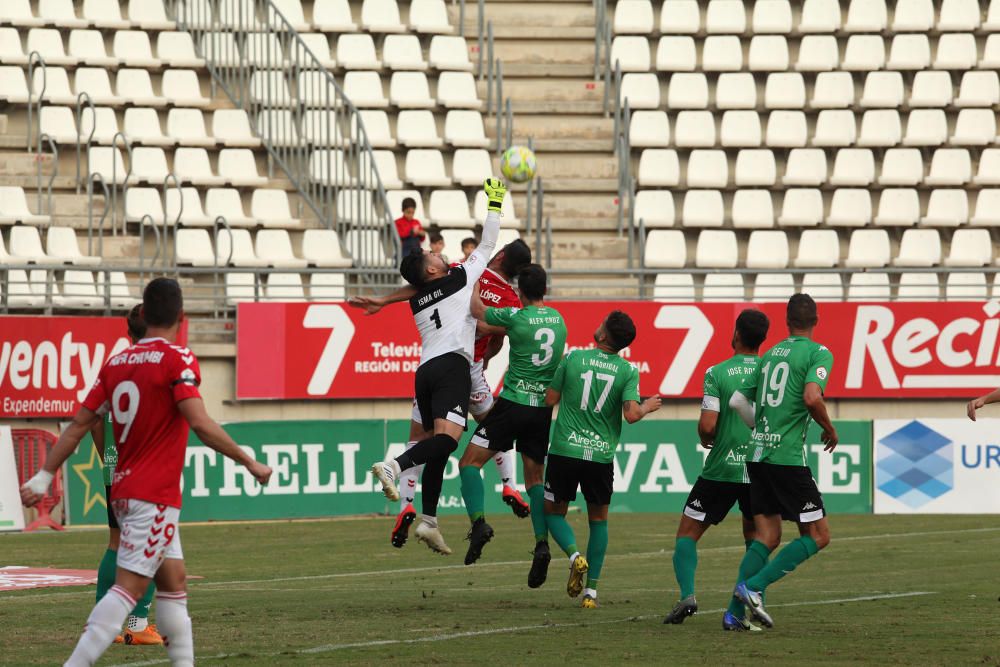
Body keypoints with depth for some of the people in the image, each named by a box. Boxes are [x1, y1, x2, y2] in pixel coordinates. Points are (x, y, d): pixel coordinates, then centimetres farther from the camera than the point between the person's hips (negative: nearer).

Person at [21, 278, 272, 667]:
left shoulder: (117, 362, 9)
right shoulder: (178, 359, -11)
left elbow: (80, 423, 8)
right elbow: (200, 424, -21)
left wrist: (45, 476, 13)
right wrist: (250, 463, -13)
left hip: (124, 490, 8)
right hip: (155, 495, -8)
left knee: (174, 580, 14)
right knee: (129, 587, -11)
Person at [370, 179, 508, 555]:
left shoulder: (416, 302, 23)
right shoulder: (460, 279, 8)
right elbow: (487, 244, 16)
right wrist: (495, 204, 25)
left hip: (425, 369, 7)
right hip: (452, 365, -7)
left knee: (437, 446, 10)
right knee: (447, 438, -20)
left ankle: (428, 521, 3)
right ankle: (393, 466, -43)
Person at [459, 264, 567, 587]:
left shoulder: (516, 317, -8)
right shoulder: (557, 319, 9)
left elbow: (478, 311, 9)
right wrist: (489, 330, 32)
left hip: (513, 403, -5)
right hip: (544, 408, 5)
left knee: (469, 462, 1)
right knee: (535, 478, 12)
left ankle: (478, 521, -20)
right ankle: (542, 544, -3)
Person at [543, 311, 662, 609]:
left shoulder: (573, 358, -2)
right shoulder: (628, 371, -2)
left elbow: (550, 398, 4)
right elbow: (631, 414, -11)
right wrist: (647, 407, 9)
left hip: (565, 450, -1)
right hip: (601, 454, 1)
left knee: (553, 512, 15)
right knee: (598, 520, 16)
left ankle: (575, 555, -14)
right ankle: (591, 590, 10)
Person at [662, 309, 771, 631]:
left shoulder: (717, 373, -6)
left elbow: (707, 426, -11)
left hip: (721, 470, -2)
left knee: (687, 533, 10)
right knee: (755, 541, 14)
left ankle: (687, 595, -11)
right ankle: (737, 614, 3)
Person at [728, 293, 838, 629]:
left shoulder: (770, 354, 15)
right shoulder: (818, 353, -5)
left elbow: (738, 400, 15)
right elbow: (812, 397, -21)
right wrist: (829, 429, -3)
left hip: (758, 454, 7)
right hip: (788, 458, -7)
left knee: (767, 536, 11)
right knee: (818, 536, 1)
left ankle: (735, 611, 0)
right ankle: (753, 586, -11)